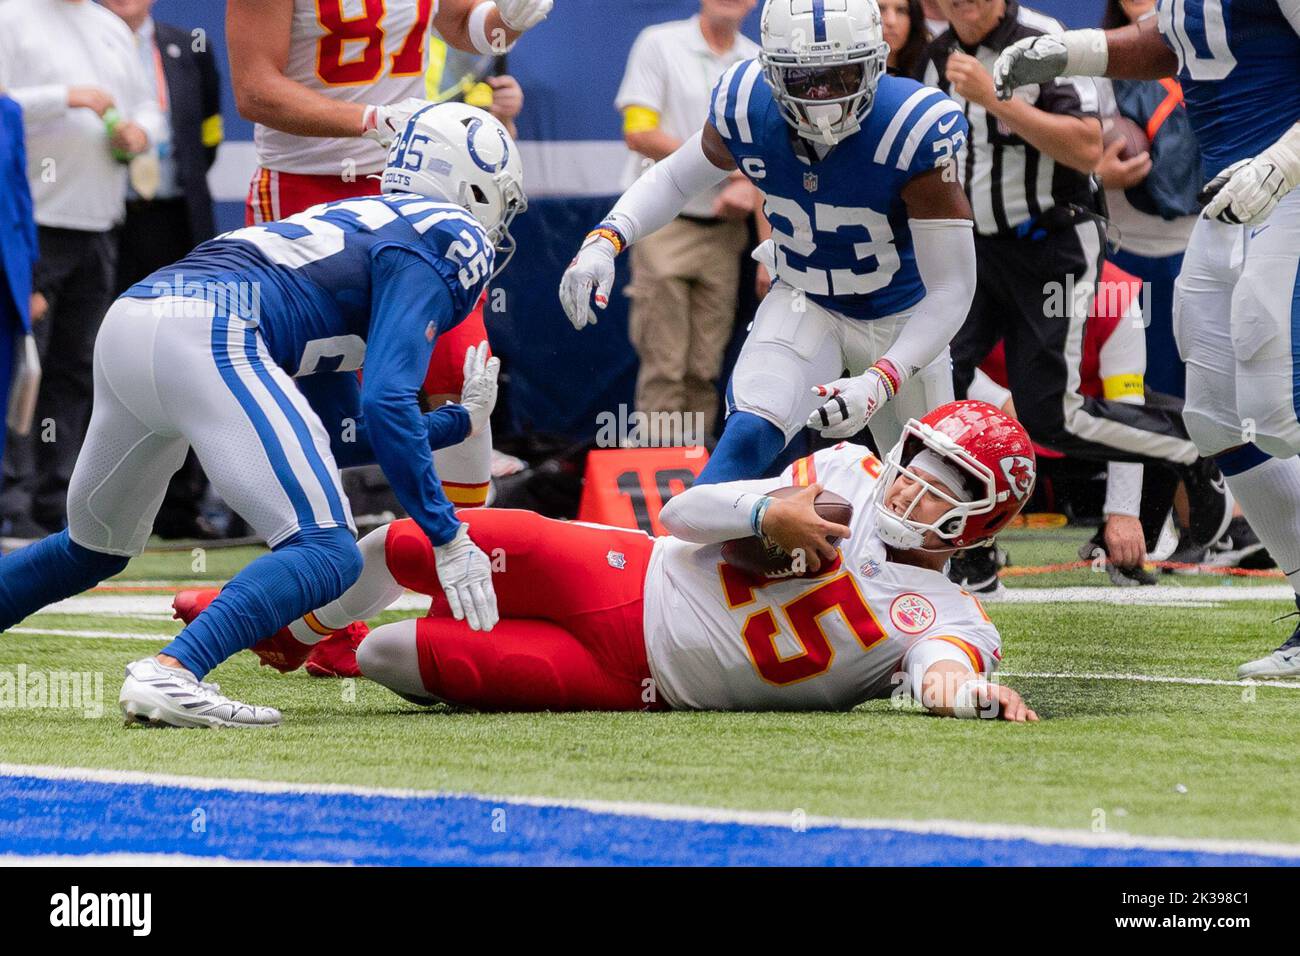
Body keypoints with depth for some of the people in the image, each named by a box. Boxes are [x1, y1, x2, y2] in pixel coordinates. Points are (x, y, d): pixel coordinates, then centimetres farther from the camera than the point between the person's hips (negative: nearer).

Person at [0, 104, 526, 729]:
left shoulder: (357, 226, 33)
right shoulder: (447, 243, 7)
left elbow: (339, 439, 35)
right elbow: (385, 406, -7)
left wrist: (462, 419, 38)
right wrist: (448, 538, -2)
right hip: (208, 340, -9)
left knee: (93, 550, 29)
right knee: (326, 555, -9)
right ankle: (169, 675, -28)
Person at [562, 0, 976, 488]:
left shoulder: (914, 133, -31)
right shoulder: (746, 110, -21)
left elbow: (950, 289, -27)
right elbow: (675, 178, 3)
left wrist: (879, 382, -38)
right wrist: (604, 241, -15)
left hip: (902, 318, -1)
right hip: (804, 302, 1)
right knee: (747, 438, -26)